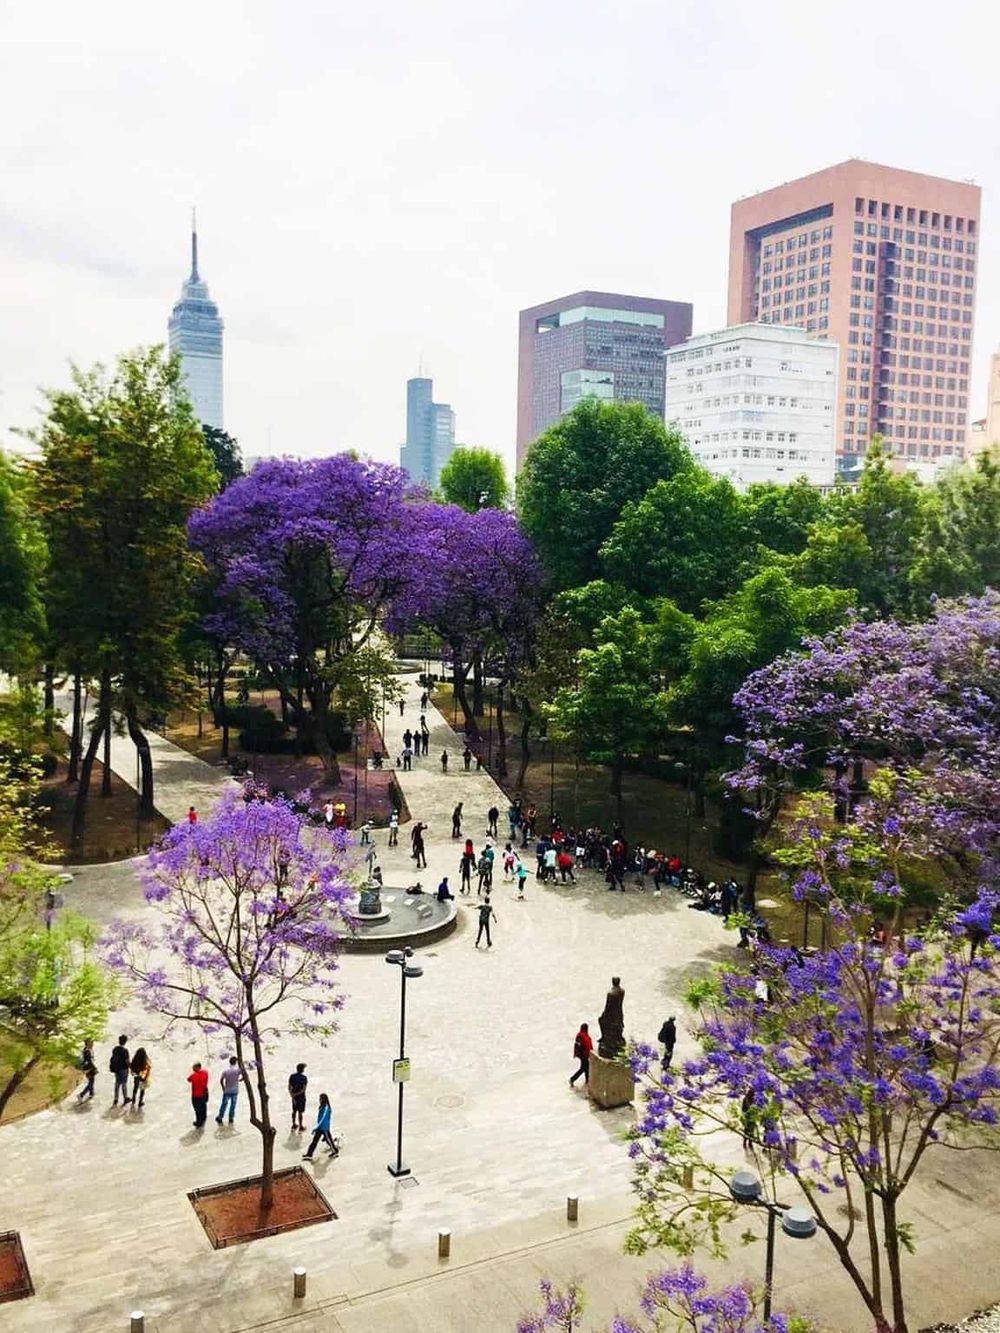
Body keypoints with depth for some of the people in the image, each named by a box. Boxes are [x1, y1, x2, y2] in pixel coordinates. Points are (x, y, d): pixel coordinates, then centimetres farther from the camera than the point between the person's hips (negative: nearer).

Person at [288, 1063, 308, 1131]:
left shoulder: (292, 1076, -5)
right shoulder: (304, 1078, -18)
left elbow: (289, 1088, -7)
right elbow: (304, 1089, -21)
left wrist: (292, 1096, -8)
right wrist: (296, 1094, -14)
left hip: (294, 1096, 4)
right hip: (301, 1097, -4)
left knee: (294, 1111, 21)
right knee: (300, 1112, 8)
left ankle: (294, 1125, 34)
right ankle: (300, 1127, 19)